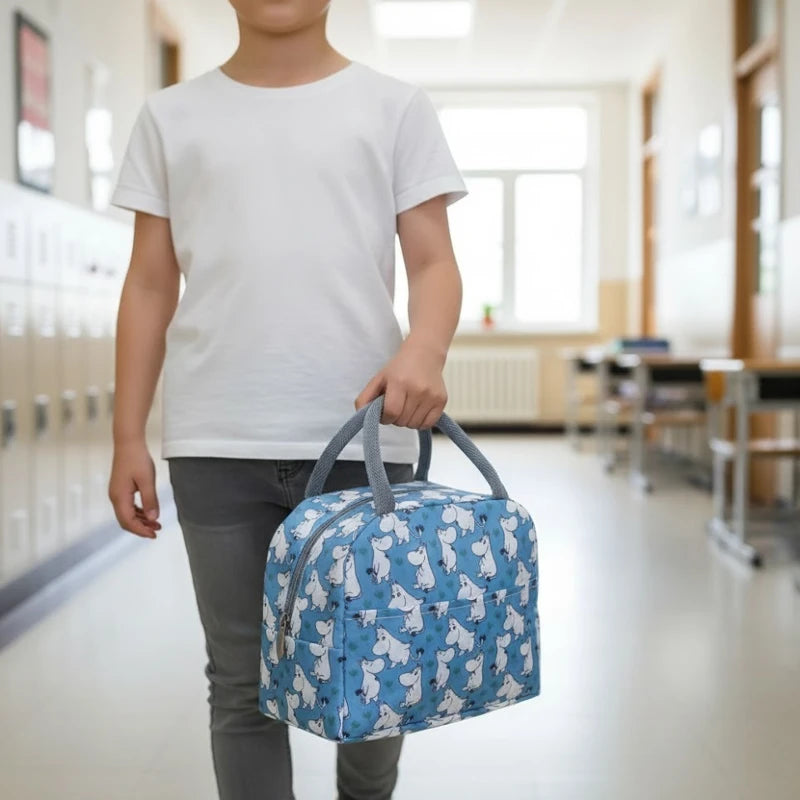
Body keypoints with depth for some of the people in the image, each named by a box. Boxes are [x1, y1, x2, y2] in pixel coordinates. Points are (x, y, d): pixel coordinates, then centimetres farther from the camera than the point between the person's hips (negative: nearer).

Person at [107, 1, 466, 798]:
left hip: (362, 438, 0)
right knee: (242, 682, 7)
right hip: (216, 443, 1)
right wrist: (128, 436, 6)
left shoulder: (396, 106, 8)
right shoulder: (171, 116, 12)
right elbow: (150, 286, 11)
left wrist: (424, 350, -19)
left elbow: (432, 262, 3)